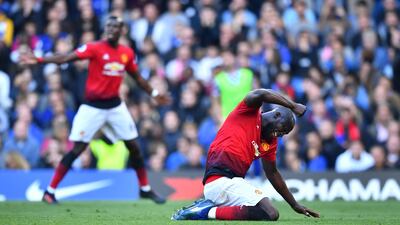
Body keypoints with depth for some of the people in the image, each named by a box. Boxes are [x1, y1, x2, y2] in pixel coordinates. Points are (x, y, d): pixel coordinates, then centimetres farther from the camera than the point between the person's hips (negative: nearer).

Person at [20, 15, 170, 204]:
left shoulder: (127, 53, 3)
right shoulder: (94, 48, -12)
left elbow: (137, 77, 19)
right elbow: (66, 58, -22)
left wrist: (153, 94, 22)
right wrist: (39, 60, -33)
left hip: (115, 105, 5)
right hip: (93, 107, -5)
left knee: (134, 147, 9)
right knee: (77, 149, -7)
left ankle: (145, 189, 27)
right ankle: (50, 191, 0)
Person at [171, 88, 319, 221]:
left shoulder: (270, 141, 23)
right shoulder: (249, 113, 2)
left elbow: (272, 173, 30)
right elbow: (259, 94, -20)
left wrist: (295, 205, 30)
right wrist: (293, 107, -14)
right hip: (222, 180, -10)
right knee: (271, 214, -18)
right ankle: (211, 211, -15)